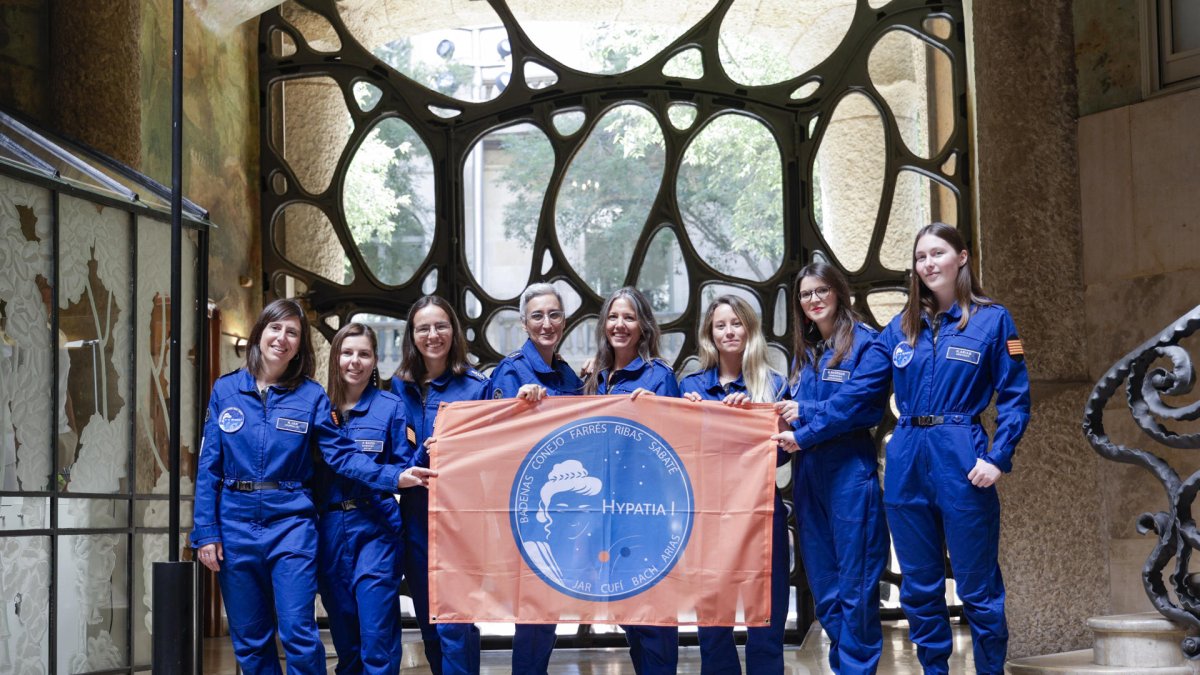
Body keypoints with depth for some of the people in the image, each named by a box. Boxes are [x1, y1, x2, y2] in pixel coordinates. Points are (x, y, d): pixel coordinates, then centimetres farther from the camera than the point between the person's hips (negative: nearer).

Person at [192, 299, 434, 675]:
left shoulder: (311, 396, 3)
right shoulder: (226, 390, 5)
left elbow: (341, 454, -3)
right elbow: (208, 466, 4)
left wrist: (394, 477, -18)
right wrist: (205, 532, -2)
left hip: (291, 524, -2)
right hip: (235, 524, 2)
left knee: (299, 636, -7)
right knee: (249, 641, 9)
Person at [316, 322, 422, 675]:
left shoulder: (391, 406, 2)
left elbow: (404, 468, 2)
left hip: (375, 527, -3)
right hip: (330, 528, 3)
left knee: (377, 634, -9)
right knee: (344, 633, 11)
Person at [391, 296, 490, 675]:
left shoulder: (476, 386, -2)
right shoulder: (400, 388, 8)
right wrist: (422, 454, -7)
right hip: (416, 516, 4)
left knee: (455, 624, -9)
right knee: (429, 622, 11)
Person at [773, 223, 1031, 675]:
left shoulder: (992, 320, 0)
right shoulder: (900, 329, 11)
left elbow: (1015, 398, -2)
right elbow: (856, 394, 9)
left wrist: (998, 458, -12)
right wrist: (805, 434, 3)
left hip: (962, 464, -4)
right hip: (906, 466, 4)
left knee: (978, 586, 1)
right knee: (919, 587, 10)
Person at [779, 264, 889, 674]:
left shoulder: (863, 341, -4)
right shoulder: (803, 352, 17)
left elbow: (869, 408, -13)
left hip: (849, 469, -7)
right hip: (808, 470, 7)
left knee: (855, 577, -4)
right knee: (822, 578, 9)